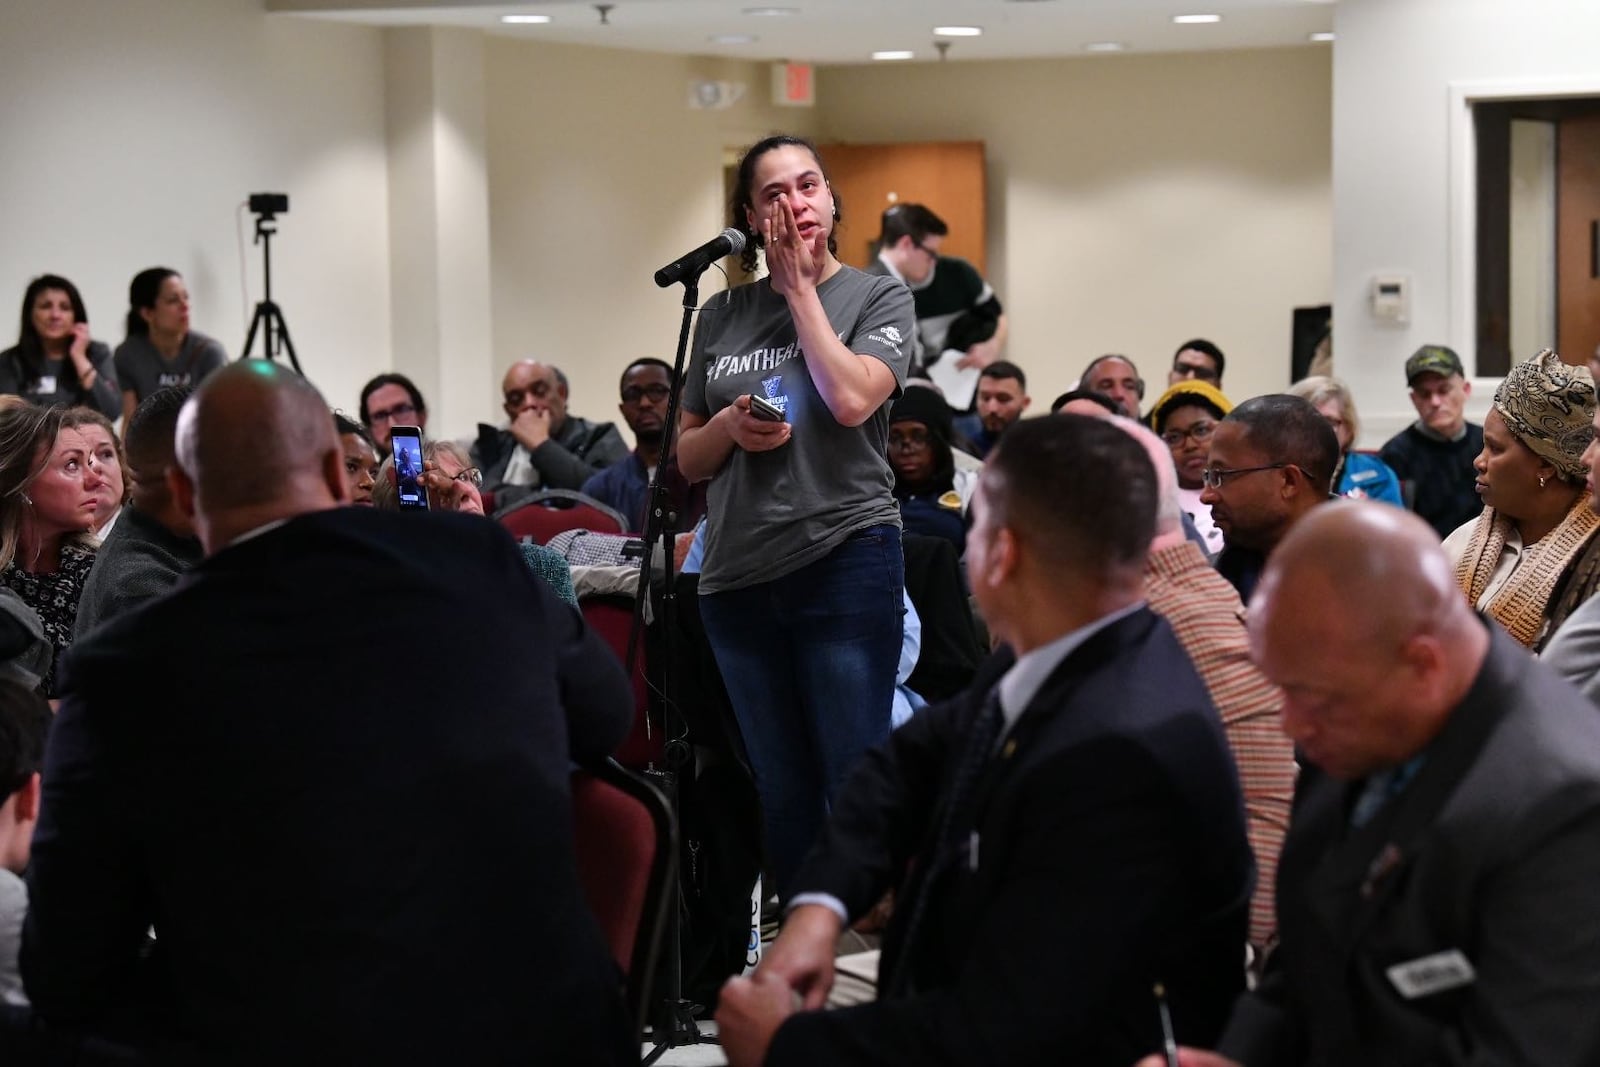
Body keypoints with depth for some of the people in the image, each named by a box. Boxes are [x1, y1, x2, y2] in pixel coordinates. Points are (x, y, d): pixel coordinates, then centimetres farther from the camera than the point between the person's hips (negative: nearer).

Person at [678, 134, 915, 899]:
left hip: (845, 557, -4)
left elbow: (850, 399, -16)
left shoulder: (878, 299, 4)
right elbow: (687, 459, 17)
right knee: (781, 792, 9)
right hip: (739, 574, 4)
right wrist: (729, 426, -6)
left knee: (854, 780, -4)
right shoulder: (723, 315, 12)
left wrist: (801, 285, -6)